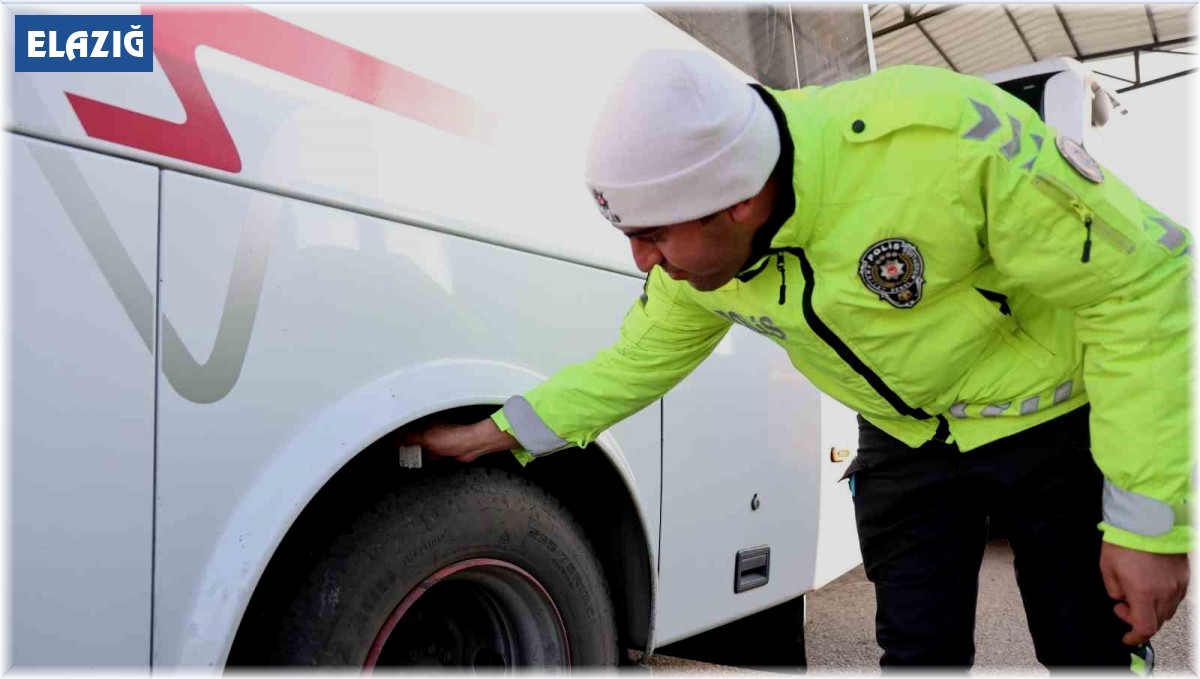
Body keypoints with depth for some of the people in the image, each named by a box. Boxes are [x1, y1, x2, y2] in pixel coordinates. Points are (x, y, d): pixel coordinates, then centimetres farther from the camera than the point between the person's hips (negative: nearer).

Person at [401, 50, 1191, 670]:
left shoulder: (943, 139, -37)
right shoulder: (699, 240, -17)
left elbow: (1142, 278, -25)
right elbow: (643, 357, 1)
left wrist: (1147, 522, -24)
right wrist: (497, 433, -2)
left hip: (1052, 421, -3)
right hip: (905, 442, 4)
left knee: (1092, 647, 6)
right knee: (920, 650, 7)